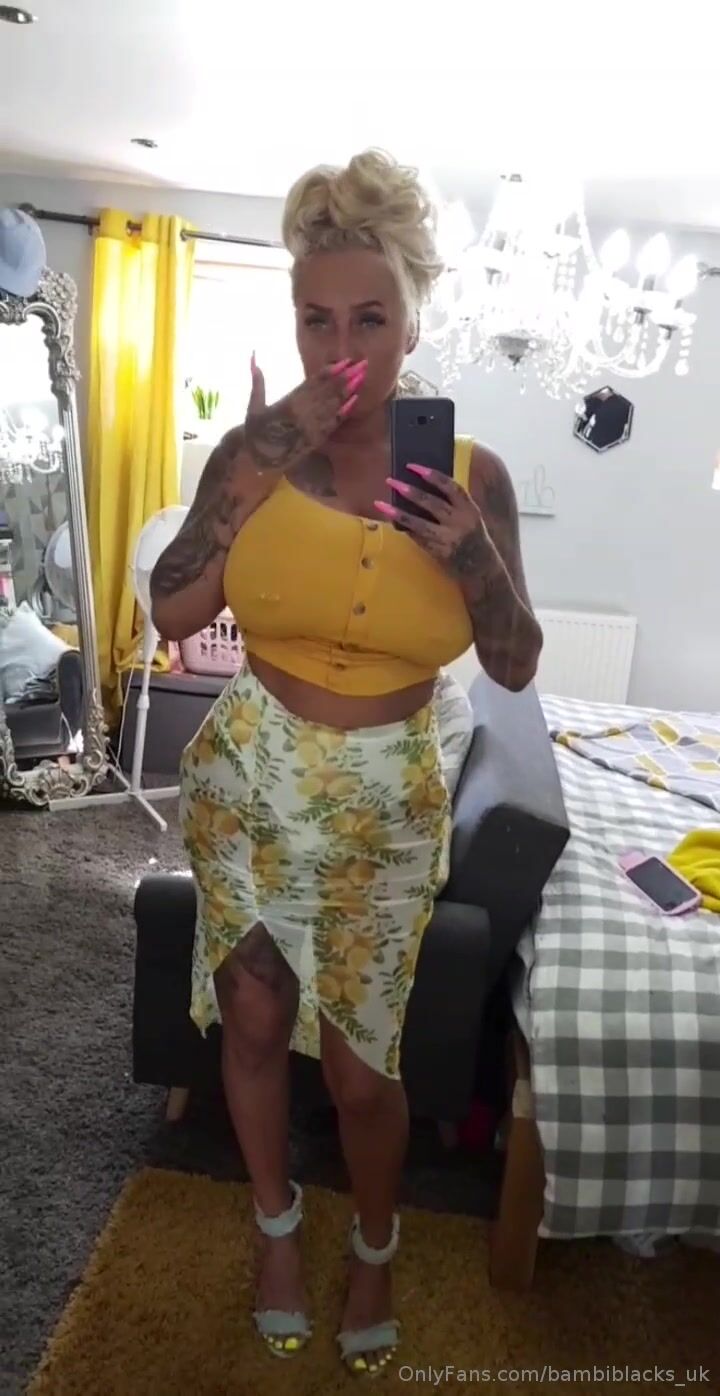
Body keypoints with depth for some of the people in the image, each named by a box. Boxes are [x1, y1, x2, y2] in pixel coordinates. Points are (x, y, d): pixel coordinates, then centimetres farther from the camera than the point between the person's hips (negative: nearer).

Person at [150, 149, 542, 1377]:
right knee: (255, 1019, 16)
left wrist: (473, 556, -25)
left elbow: (516, 667, -6)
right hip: (248, 773, 2)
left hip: (387, 797, -1)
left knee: (361, 1059, 10)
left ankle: (375, 1246, 43)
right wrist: (264, 468, -21)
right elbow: (170, 613, -14)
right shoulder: (257, 449, -7)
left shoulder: (472, 470, -8)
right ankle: (277, 1223, 47)